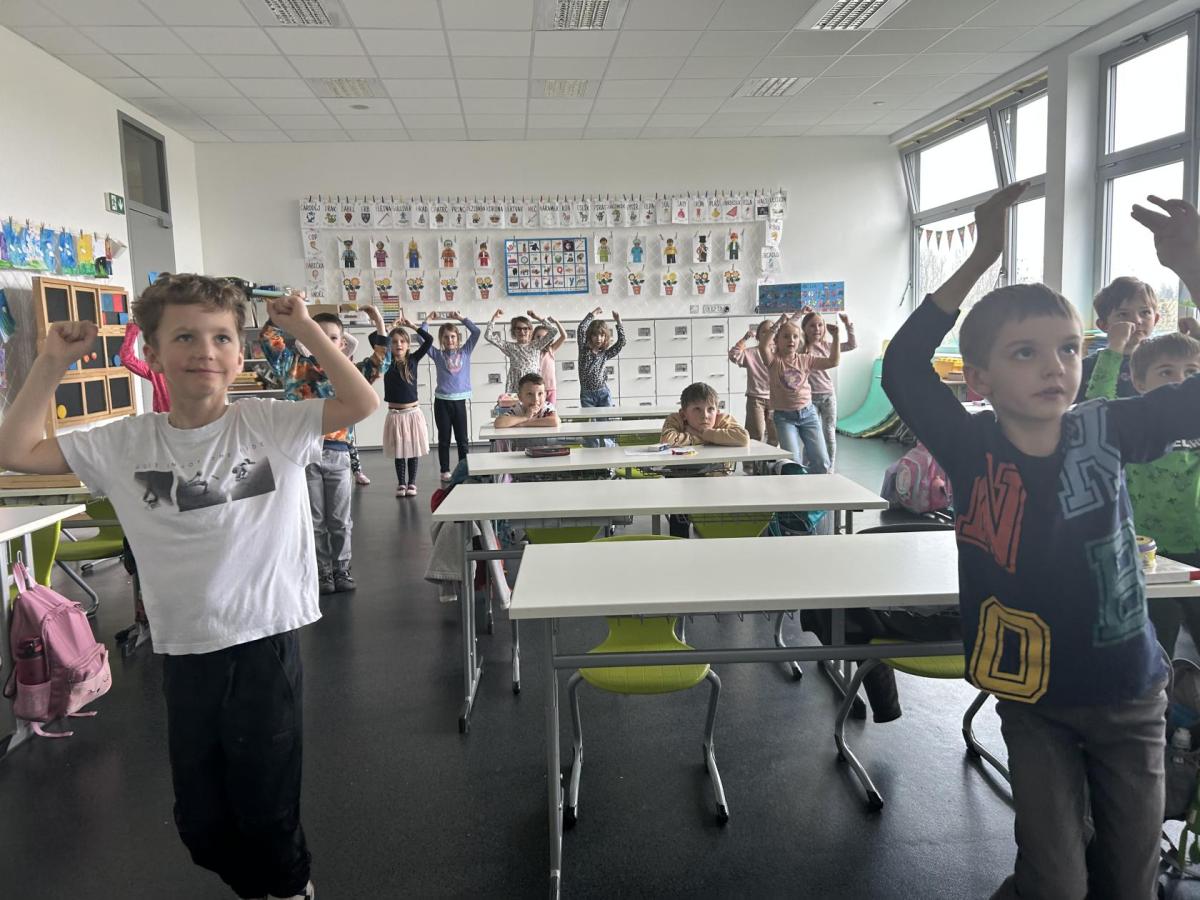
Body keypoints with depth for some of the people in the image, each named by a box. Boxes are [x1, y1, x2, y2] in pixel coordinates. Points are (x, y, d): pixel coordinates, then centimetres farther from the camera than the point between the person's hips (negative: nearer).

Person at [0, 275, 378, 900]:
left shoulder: (272, 424, -6)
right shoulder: (124, 444, 1)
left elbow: (362, 403, -14)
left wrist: (305, 329, -16)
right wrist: (51, 363, -2)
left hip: (267, 642, -3)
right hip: (186, 652, 3)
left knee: (267, 811, 10)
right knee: (200, 819, 18)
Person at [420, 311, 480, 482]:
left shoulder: (465, 351, 7)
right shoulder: (438, 354, 5)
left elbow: (476, 332, 1)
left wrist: (461, 318, 0)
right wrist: (427, 321, 1)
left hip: (459, 401, 1)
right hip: (442, 401, -1)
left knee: (462, 439, 5)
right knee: (444, 439, 6)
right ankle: (445, 471, 14)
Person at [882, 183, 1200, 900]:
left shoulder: (1105, 433, -12)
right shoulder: (972, 452, -17)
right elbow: (902, 368, -24)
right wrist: (983, 258, -25)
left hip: (1131, 694, 2)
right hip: (1036, 699, -2)